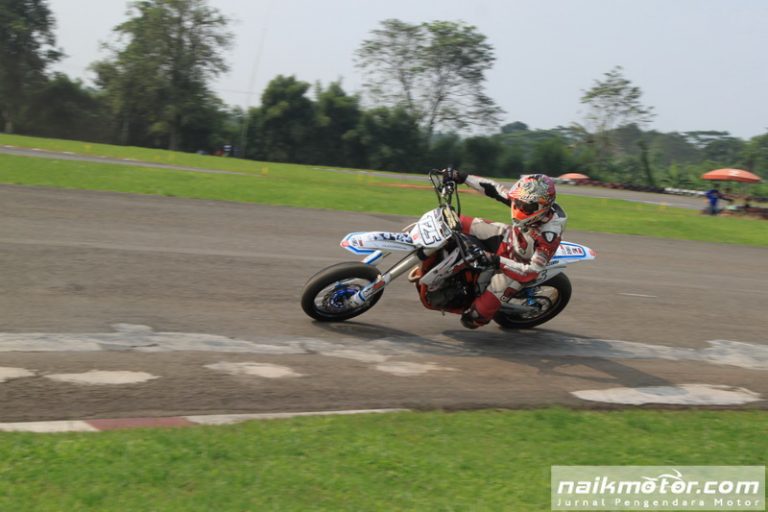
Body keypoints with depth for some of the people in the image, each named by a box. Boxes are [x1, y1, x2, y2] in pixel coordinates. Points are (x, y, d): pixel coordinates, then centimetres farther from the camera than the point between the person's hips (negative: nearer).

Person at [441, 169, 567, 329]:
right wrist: (463, 177, -21)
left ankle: (477, 317, 14)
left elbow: (534, 269, -37)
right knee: (457, 224, -8)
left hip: (522, 263, -5)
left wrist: (499, 261, -44)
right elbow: (495, 189, -14)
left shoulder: (550, 234, -39)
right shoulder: (526, 202, -25)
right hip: (508, 238, 5)